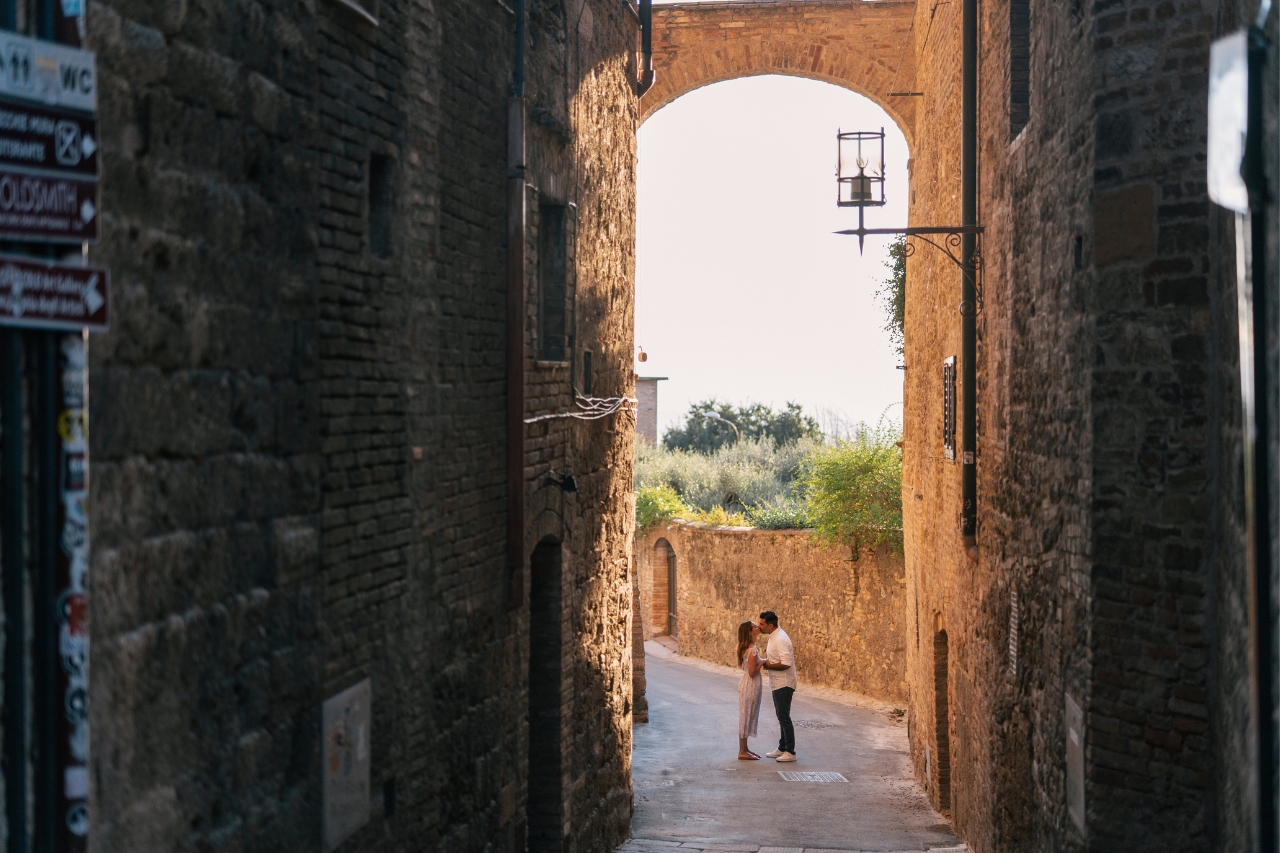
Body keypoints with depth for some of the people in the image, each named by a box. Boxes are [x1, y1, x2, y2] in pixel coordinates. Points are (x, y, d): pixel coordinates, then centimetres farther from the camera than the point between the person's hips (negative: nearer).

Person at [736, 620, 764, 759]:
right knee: (747, 717, -2)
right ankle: (742, 752, 4)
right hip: (750, 686, -9)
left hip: (748, 685, 9)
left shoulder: (747, 648, 7)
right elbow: (752, 672, -22)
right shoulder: (752, 650, -21)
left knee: (748, 717, 15)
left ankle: (744, 749, 23)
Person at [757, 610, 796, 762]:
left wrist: (768, 665, -18)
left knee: (784, 717, -5)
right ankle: (782, 748, 26)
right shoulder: (774, 637, 10)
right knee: (781, 717, 17)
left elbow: (786, 664, -29)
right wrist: (767, 658, 4)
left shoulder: (780, 640, -22)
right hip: (778, 684, 10)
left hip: (783, 685, -10)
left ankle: (790, 752, -1)